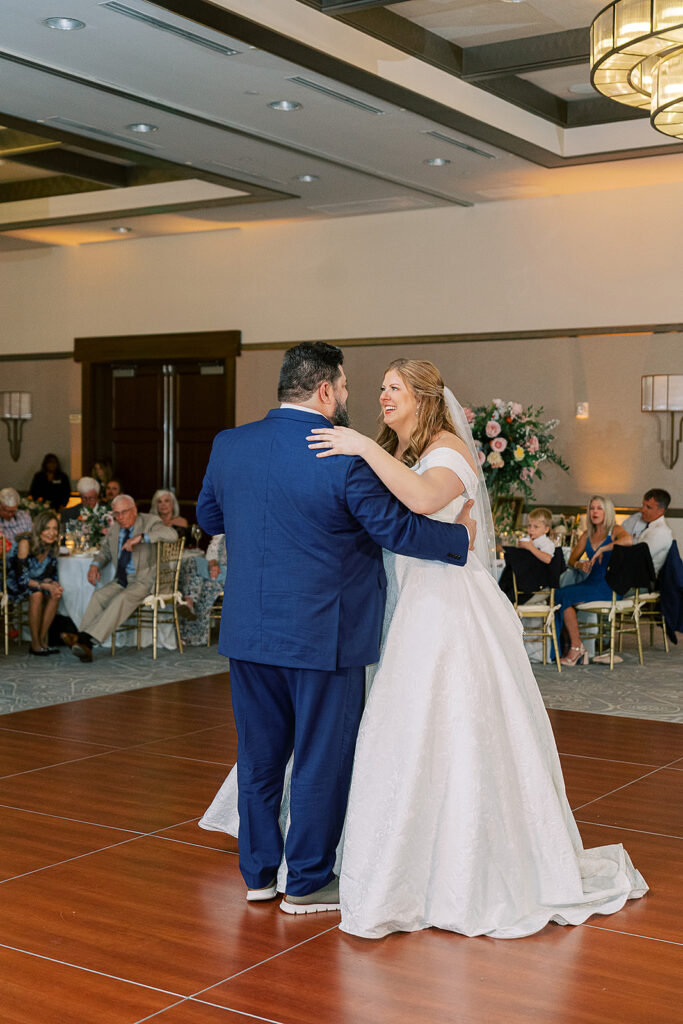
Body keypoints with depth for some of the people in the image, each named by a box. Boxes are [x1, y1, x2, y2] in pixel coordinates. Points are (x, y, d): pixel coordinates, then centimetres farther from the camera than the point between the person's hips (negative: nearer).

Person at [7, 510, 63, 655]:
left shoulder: (52, 546, -6)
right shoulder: (25, 543, -25)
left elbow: (51, 575, 2)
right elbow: (22, 578, -25)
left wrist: (54, 584, -21)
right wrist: (46, 585, -32)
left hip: (35, 582, 6)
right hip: (14, 584, -6)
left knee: (56, 595, -21)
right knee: (37, 594, -33)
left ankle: (42, 640, -13)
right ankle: (35, 644, -23)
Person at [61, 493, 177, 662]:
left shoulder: (149, 522, -7)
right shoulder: (116, 528, 11)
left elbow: (171, 534, -26)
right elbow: (106, 548, 29)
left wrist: (141, 537, -32)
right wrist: (96, 564, 7)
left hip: (145, 579, -6)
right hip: (123, 579, 6)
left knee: (122, 598, -31)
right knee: (99, 596, -20)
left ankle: (86, 636, -37)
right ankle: (85, 646, -29)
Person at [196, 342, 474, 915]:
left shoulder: (229, 445, 1)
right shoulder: (345, 458, -16)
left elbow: (208, 517, 15)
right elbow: (397, 529, -11)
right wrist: (461, 536, 5)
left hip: (248, 630, 6)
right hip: (321, 633, -5)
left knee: (260, 753, 16)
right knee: (322, 757, 8)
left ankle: (259, 872, 28)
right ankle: (307, 884, 18)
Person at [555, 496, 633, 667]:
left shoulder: (614, 531, -1)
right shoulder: (587, 535, 19)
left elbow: (628, 540, -25)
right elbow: (572, 559, 16)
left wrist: (602, 549, -23)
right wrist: (580, 565, -6)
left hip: (610, 587, -6)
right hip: (590, 582, 6)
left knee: (565, 596, -25)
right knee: (559, 594, -21)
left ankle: (576, 647, -14)